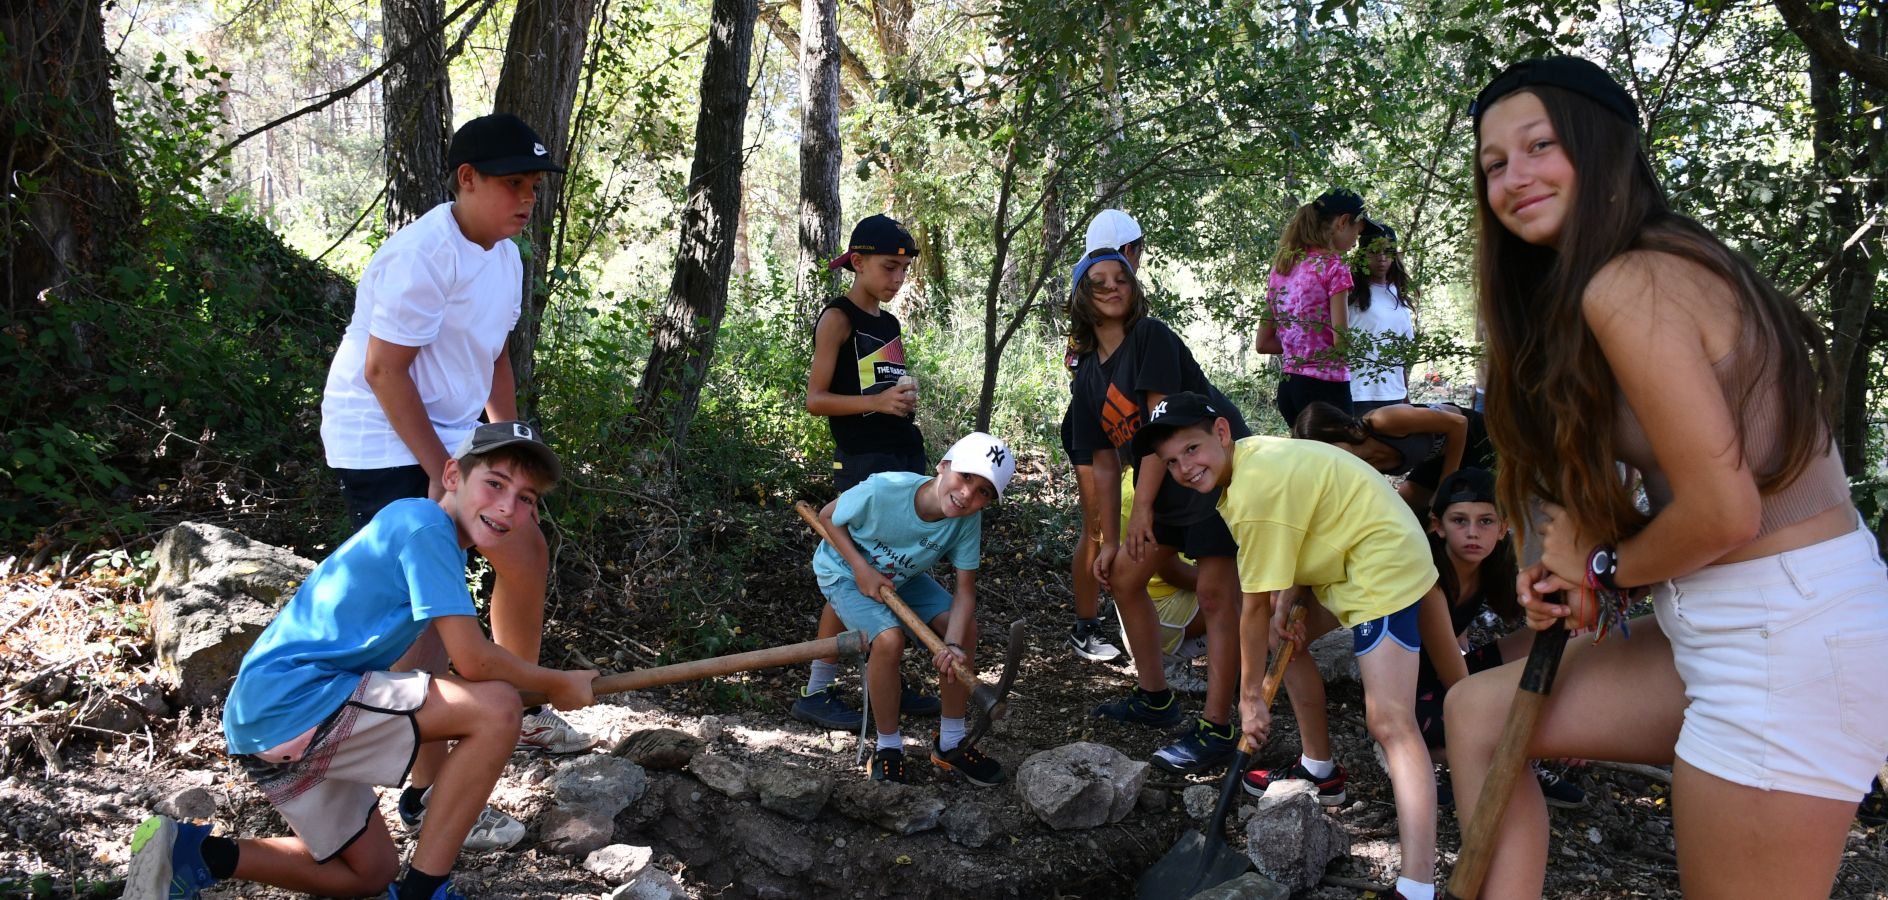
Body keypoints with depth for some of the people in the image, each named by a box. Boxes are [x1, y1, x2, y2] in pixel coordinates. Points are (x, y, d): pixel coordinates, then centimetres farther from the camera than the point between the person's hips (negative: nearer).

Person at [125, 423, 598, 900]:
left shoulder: (435, 538, 16)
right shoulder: (425, 525, -14)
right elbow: (473, 660, -19)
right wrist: (558, 684, -4)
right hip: (294, 702, -11)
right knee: (496, 705, -19)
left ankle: (189, 853, 17)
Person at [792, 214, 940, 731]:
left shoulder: (890, 324, 18)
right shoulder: (838, 319, -4)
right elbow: (815, 399, -11)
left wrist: (906, 398, 10)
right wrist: (877, 401, -21)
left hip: (906, 456, 8)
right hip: (862, 461, -8)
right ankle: (816, 693, 0)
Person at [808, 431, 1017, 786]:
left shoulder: (968, 521, -25)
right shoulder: (883, 490, -36)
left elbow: (965, 591, -21)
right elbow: (828, 518, -18)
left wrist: (953, 645, -38)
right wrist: (862, 569, -28)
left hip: (903, 577, 5)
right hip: (844, 571, -5)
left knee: (966, 627, -13)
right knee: (889, 638, -31)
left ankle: (951, 742, 3)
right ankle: (888, 748, -10)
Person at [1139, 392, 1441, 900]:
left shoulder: (1255, 494, -26)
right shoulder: (1252, 454, 2)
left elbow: (1256, 609, -19)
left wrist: (1250, 694, -9)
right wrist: (1287, 606, -3)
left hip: (1385, 571, -11)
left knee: (1390, 724, -18)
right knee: (1287, 634, 23)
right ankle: (1319, 771, 35)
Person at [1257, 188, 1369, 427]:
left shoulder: (1280, 266, 12)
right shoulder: (1333, 266, -9)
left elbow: (1263, 343, 14)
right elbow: (1341, 342, -14)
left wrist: (1301, 345, 11)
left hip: (1287, 386, 8)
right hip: (1325, 387, -7)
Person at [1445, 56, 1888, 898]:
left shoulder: (1626, 285, -17)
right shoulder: (1667, 262, 13)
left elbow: (1724, 512, -21)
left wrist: (1605, 569, -2)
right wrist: (1577, 576, -1)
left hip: (1790, 638, -10)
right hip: (1723, 627, 10)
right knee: (1478, 710, 13)